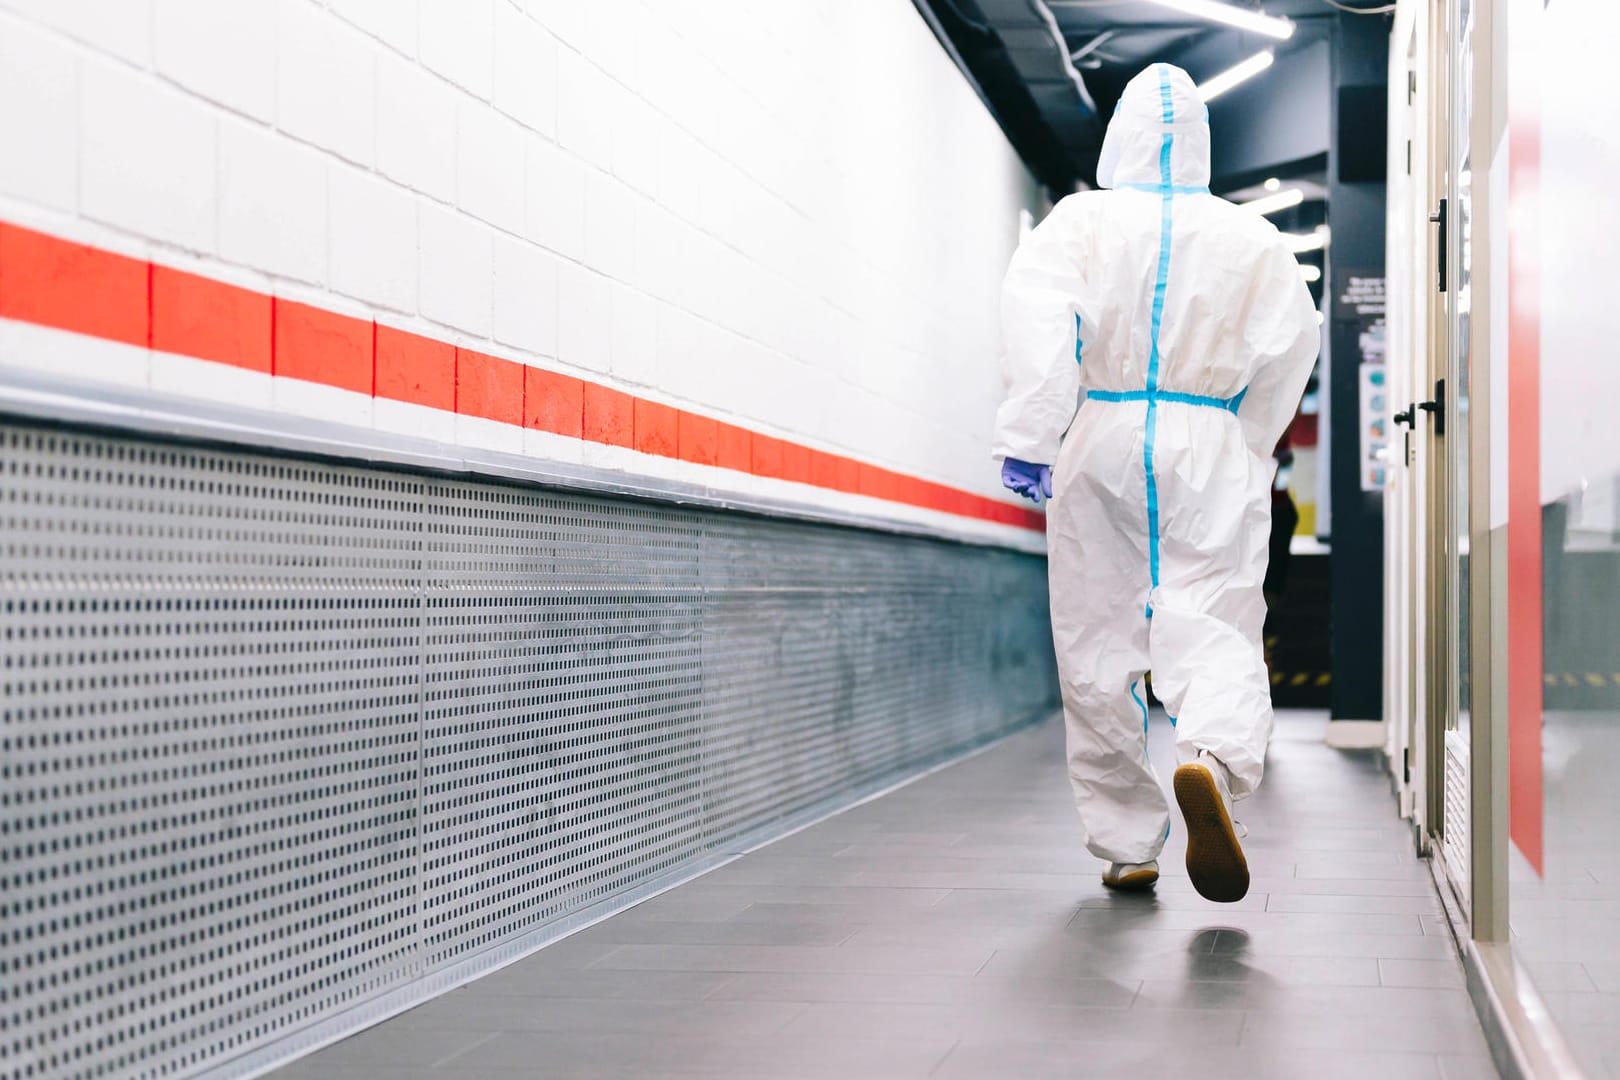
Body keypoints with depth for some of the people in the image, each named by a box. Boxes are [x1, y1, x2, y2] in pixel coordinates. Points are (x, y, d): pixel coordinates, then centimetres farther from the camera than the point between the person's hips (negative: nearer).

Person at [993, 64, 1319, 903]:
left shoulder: (1081, 221, 3)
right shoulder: (1250, 238, 7)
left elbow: (1035, 313, -13)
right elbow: (1291, 345, 3)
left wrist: (1028, 439, -16)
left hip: (1101, 449, 0)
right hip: (1209, 456, 0)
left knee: (1099, 645, 8)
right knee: (1213, 627, -4)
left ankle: (1127, 846, 14)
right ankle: (1211, 759, -37)